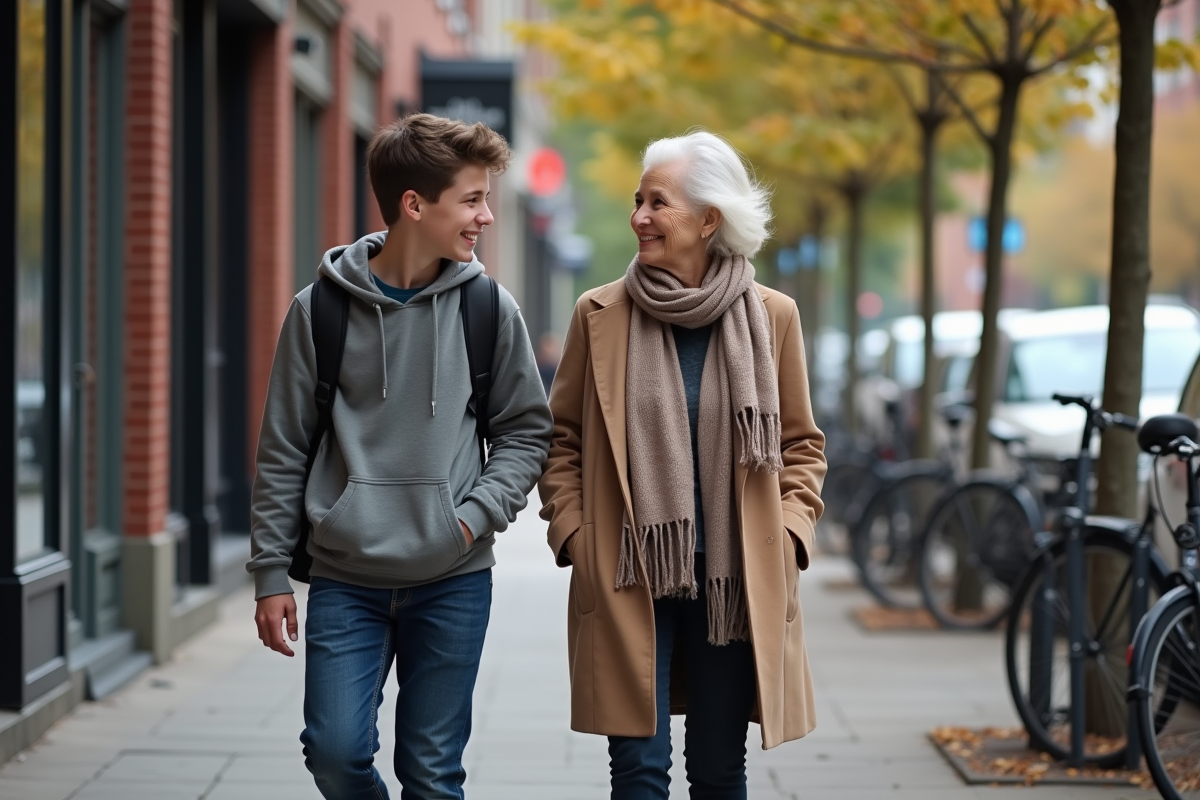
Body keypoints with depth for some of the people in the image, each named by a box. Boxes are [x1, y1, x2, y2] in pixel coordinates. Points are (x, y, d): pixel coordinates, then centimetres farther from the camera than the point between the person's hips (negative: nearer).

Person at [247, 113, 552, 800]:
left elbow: (527, 431, 8)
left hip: (454, 581, 1)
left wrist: (477, 513, -8)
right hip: (345, 580, 0)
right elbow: (283, 452, 3)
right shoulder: (321, 309, -2)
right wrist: (271, 571, 2)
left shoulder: (490, 309, 1)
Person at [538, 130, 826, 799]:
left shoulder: (772, 316, 2)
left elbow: (802, 444, 11)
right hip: (627, 580, -1)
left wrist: (788, 535, -1)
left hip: (735, 584, 1)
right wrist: (571, 533, -1)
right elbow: (562, 438, 9)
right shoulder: (600, 315, 1)